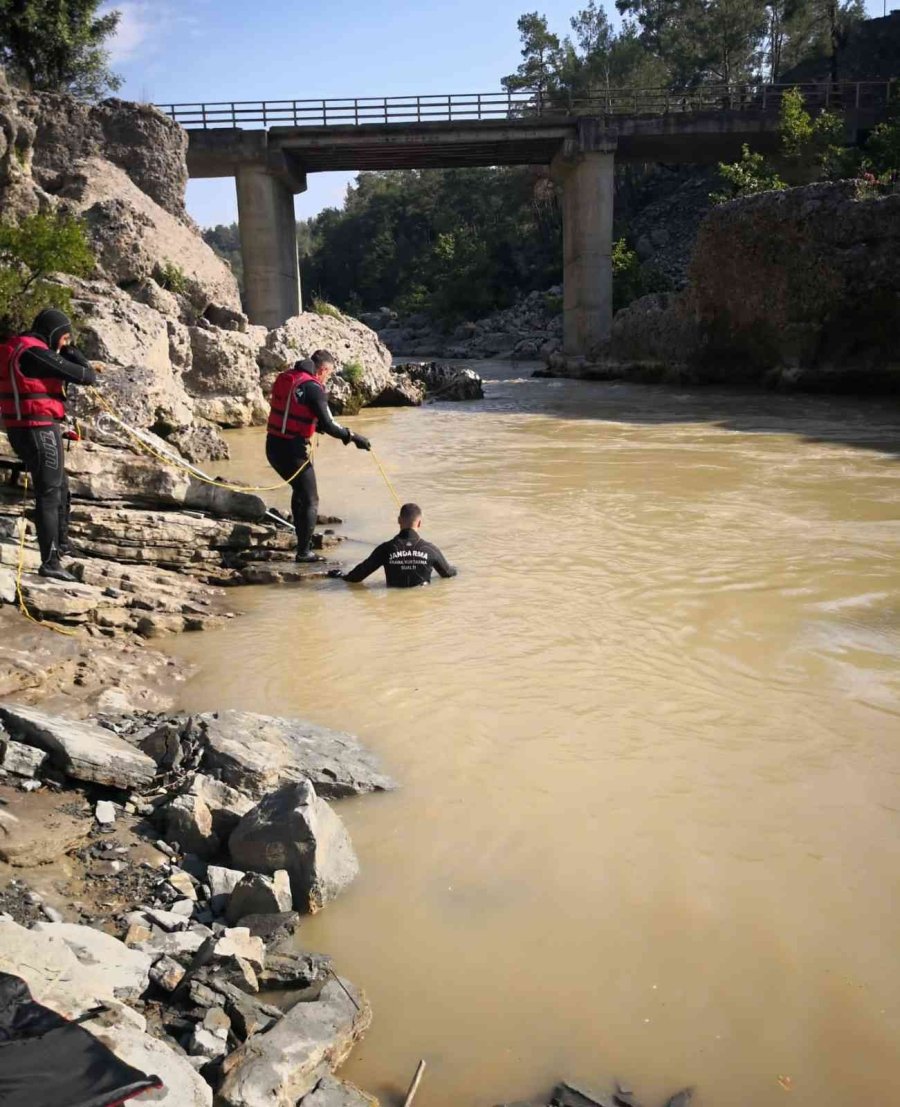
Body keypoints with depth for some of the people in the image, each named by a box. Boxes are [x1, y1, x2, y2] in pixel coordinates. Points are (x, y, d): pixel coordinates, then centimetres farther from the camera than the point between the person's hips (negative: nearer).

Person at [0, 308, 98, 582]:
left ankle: (61, 544, 35)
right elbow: (87, 376, -14)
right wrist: (71, 351, 0)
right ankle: (50, 562, -8)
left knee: (59, 487, 22)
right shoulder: (35, 353, -17)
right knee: (49, 493, -7)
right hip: (39, 429, -10)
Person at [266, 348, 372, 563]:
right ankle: (303, 552, 6)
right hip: (292, 449, -8)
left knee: (300, 490, 27)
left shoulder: (284, 378, 11)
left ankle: (302, 538, 37)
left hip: (273, 446, 8)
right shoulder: (313, 388, -13)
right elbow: (328, 425, -17)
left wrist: (317, 426, 24)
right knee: (310, 500, 4)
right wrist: (353, 437, -8)